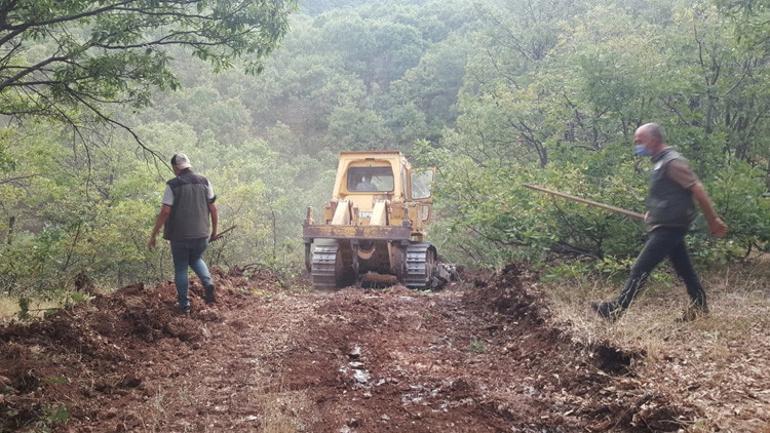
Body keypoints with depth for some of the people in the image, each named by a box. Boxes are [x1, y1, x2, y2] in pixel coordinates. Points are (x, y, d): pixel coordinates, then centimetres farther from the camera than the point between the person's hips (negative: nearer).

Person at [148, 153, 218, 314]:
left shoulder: (172, 185, -8)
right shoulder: (204, 182, 1)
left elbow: (164, 212, -13)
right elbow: (213, 208, 2)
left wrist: (153, 236, -7)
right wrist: (214, 230, 14)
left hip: (179, 235, -3)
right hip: (201, 234, 3)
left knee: (181, 268, 13)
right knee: (196, 260, 27)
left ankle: (184, 305, 16)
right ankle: (208, 283, 1)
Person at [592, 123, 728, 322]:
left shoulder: (672, 162, -16)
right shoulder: (661, 162, 14)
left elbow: (697, 190, -16)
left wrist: (713, 221, -14)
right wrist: (653, 212, 15)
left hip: (669, 227, -10)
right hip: (666, 226, 10)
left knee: (640, 268, -9)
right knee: (684, 269, 14)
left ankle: (616, 309, -7)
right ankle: (699, 308, 21)